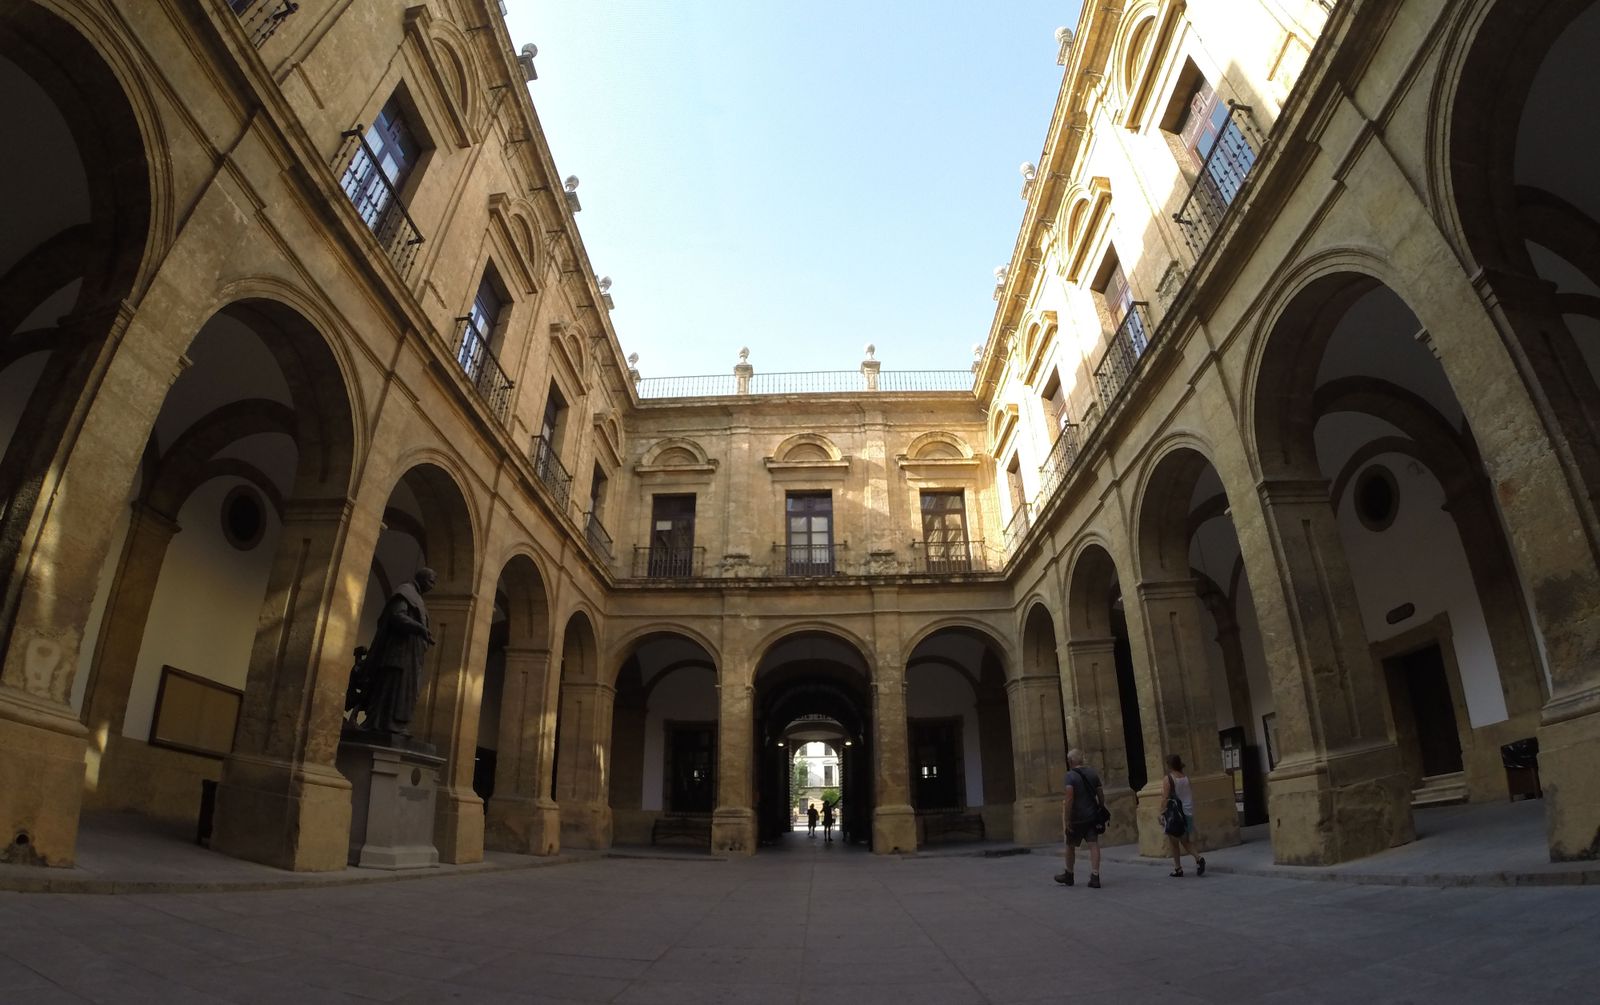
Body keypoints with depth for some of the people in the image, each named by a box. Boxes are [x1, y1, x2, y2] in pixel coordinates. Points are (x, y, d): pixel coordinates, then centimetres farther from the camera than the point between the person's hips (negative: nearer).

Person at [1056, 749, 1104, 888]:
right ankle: (1095, 877, -7)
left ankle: (1069, 876, 25)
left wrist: (1066, 820, -19)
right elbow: (1101, 795, 8)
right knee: (1093, 845, 1)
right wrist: (1101, 812, 21)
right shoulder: (1092, 773, 5)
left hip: (1077, 818, -5)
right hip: (1092, 816, 5)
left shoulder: (1070, 776, -14)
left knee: (1070, 846, 11)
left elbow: (1069, 799, -22)